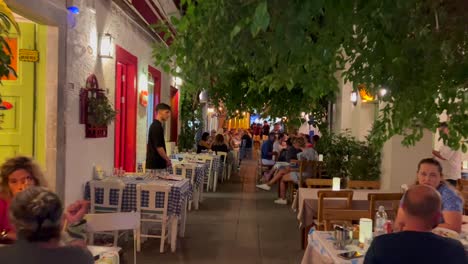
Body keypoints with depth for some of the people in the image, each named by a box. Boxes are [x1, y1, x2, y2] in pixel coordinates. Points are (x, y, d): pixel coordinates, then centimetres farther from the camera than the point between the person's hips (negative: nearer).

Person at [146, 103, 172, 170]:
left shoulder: (155, 125, 15)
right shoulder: (157, 127, -16)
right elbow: (158, 147, -21)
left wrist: (166, 159, 19)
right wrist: (167, 160, -11)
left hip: (153, 163, 10)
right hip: (156, 164, -10)